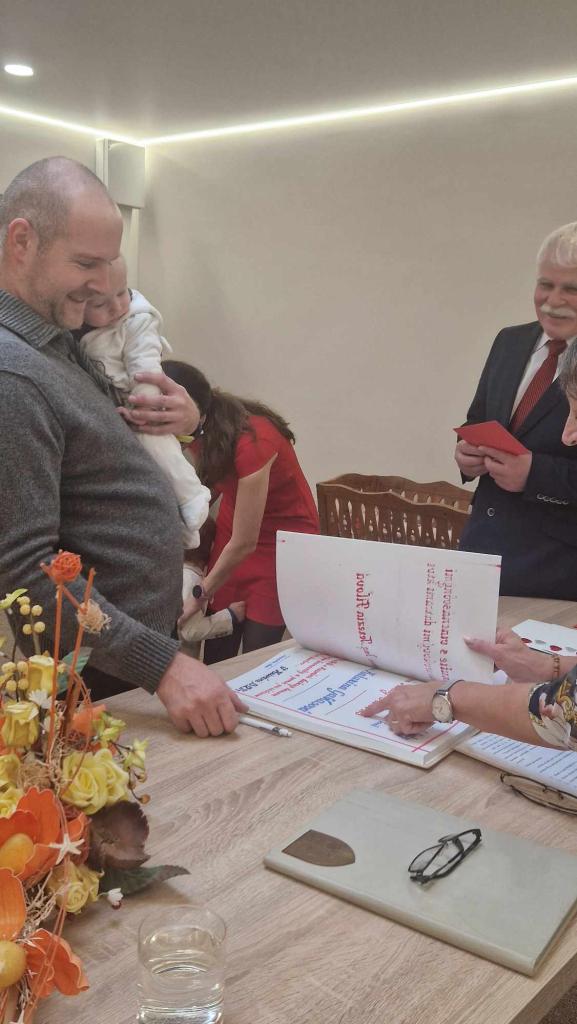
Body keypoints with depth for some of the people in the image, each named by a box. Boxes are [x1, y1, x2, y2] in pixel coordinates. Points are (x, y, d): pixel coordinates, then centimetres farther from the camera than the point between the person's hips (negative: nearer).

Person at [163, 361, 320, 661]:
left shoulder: (251, 441, -31)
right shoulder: (204, 430, -11)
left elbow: (244, 543, -23)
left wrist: (198, 597, -11)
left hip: (282, 542, -6)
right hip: (234, 528, 6)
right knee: (216, 655, 3)